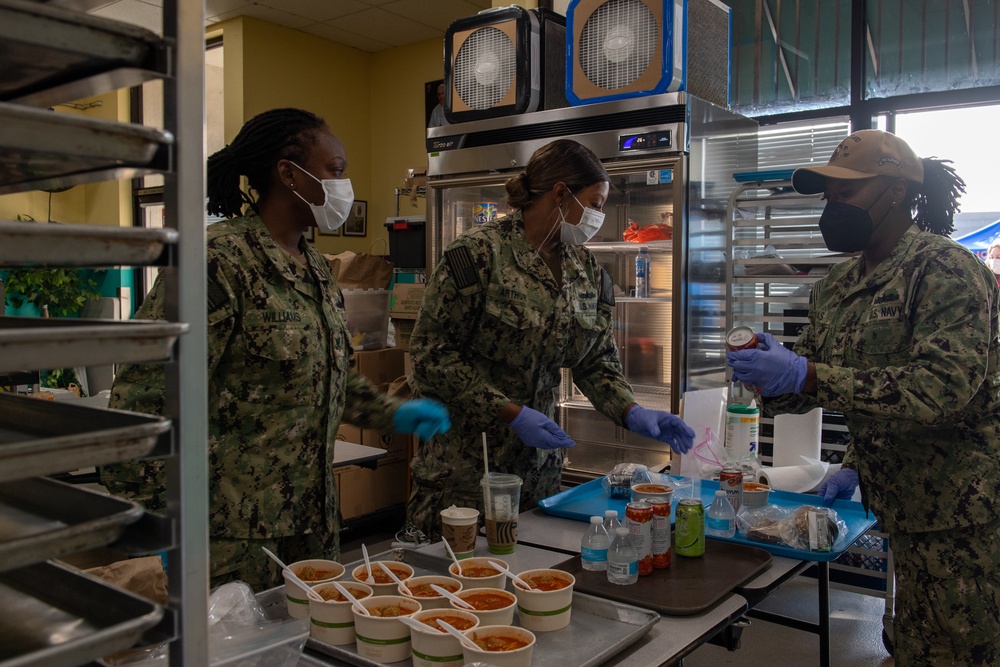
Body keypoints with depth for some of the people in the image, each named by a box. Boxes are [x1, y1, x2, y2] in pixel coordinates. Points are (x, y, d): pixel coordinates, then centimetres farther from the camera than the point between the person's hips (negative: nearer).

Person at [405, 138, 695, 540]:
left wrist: (631, 413, -8)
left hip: (539, 461, 6)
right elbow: (432, 353, -16)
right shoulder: (480, 253, -15)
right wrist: (512, 414, -20)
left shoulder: (588, 271, 7)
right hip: (464, 458, -6)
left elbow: (597, 360, 10)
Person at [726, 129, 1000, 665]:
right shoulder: (836, 286, 7)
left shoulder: (946, 270, -16)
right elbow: (809, 375, 13)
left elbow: (942, 387, -27)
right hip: (900, 508, 7)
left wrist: (805, 376, -32)